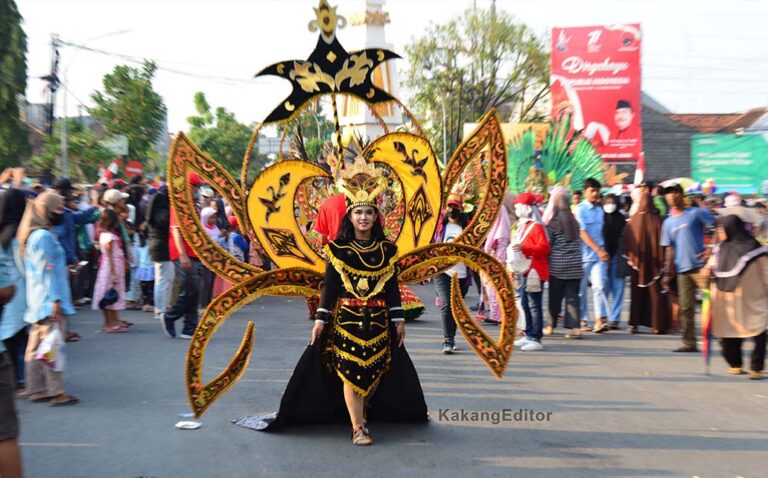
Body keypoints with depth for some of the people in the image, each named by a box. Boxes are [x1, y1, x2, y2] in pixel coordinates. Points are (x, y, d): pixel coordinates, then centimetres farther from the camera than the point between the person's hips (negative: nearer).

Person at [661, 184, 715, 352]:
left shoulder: (696, 213, -1)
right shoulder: (668, 223, 14)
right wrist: (667, 273, 12)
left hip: (701, 266, -5)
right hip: (682, 270, 5)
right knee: (685, 308, 6)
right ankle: (689, 343, 13)